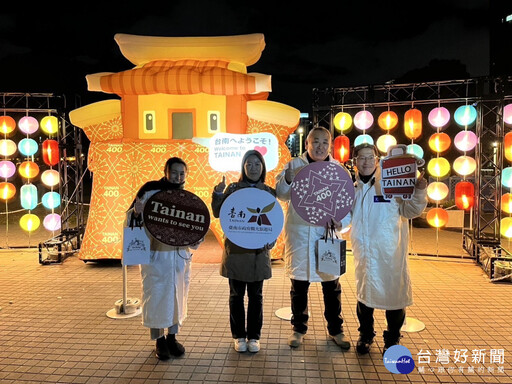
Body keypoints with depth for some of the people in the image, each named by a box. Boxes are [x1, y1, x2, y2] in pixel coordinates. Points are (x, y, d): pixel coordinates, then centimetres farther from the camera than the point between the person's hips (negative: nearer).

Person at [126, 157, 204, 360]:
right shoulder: (150, 190, -9)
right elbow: (130, 218, -7)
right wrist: (137, 212, -28)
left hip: (180, 255, 4)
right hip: (155, 254, -4)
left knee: (177, 296, 13)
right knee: (156, 297, 5)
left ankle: (172, 337, 30)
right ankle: (159, 341, 23)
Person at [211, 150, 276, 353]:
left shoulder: (269, 192, 2)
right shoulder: (233, 188, -1)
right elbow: (218, 213, -4)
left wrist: (271, 241, -9)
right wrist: (218, 193, -19)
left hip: (259, 252, 1)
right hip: (236, 250, -1)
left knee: (255, 295, 11)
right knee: (236, 294, 9)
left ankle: (254, 336, 25)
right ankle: (239, 336, 25)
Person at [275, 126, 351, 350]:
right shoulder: (295, 165, -2)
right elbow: (281, 195, -8)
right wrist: (287, 179, -28)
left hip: (327, 233, 1)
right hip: (299, 233, -1)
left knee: (331, 285, 12)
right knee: (299, 284, 12)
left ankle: (335, 330, 31)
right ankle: (298, 329, 30)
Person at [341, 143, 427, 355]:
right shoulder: (353, 188, 6)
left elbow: (410, 211, -7)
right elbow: (344, 218, 9)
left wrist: (419, 192, -23)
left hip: (390, 251, -3)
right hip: (364, 252, 4)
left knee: (394, 291, 7)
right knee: (364, 291, 17)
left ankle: (392, 339, 30)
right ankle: (365, 335, 37)